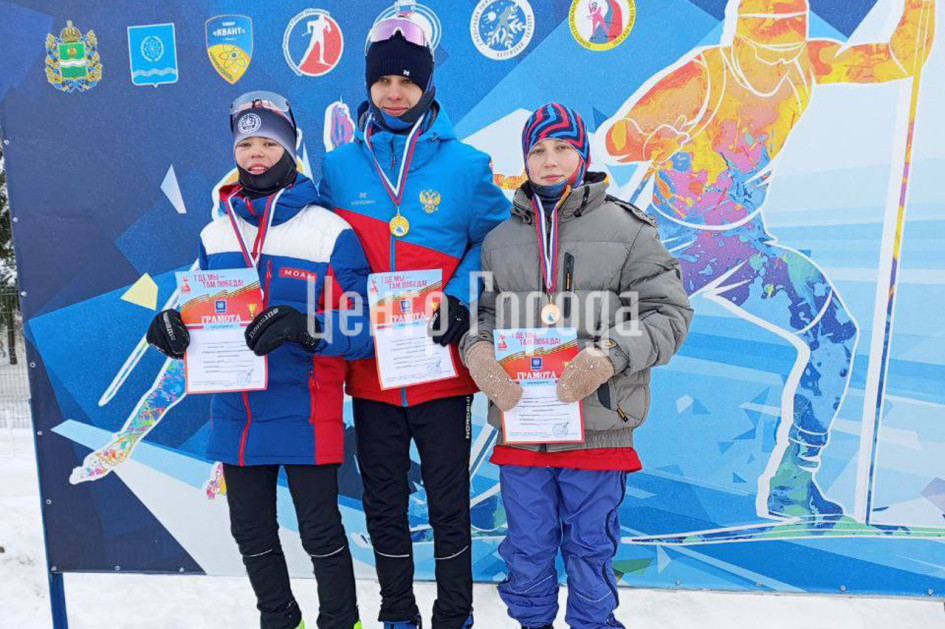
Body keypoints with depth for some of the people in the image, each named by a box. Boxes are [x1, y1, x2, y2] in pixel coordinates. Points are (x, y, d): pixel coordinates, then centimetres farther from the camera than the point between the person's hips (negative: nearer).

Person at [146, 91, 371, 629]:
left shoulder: (331, 232, -8)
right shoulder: (215, 235, 9)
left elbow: (361, 329, -11)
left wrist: (304, 327, -28)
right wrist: (176, 329, -6)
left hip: (305, 413, -5)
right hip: (235, 411, 6)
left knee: (320, 532, 6)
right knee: (251, 533, 18)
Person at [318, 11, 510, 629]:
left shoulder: (466, 164, -2)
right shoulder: (339, 166, 5)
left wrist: (460, 300, -12)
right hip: (369, 367, 3)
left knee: (449, 505, 10)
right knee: (384, 506, 17)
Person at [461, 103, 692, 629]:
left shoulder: (627, 228, 1)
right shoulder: (500, 239, 11)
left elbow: (669, 313, -4)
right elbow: (481, 311, 14)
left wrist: (611, 357, -20)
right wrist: (478, 350, -9)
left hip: (598, 427, -2)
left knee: (591, 547, 14)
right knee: (527, 547, 17)